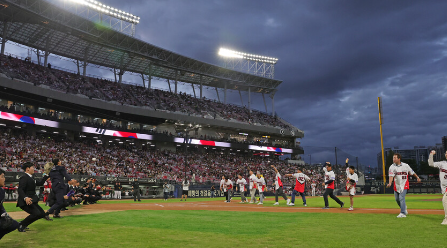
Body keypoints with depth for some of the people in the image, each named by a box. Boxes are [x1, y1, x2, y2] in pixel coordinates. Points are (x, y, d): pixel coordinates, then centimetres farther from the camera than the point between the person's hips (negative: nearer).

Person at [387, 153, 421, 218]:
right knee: (397, 199, 10)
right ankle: (404, 208, 36)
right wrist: (390, 183, -34)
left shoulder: (405, 166, -4)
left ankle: (403, 213, -15)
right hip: (396, 185, 3)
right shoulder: (392, 167, -5)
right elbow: (391, 175, -18)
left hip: (404, 185, -3)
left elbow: (412, 172, 11)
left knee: (401, 197, -16)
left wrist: (417, 177, 13)